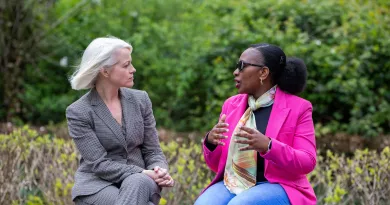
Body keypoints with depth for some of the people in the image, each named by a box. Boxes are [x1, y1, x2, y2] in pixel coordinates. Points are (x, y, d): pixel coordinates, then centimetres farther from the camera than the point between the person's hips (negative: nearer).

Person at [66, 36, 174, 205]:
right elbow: (99, 164, -14)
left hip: (140, 183, 4)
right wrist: (143, 174, -24)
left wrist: (160, 172, -16)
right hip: (98, 186, -3)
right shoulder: (78, 112, -7)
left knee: (136, 184, -36)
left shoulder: (140, 100, 7)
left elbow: (152, 151, 8)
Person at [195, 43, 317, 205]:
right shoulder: (232, 105, 10)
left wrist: (267, 146, -26)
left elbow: (307, 163, -10)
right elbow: (217, 164, 12)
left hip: (276, 188, -4)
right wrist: (211, 141, -11)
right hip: (232, 186, 4)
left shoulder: (298, 108, -3)